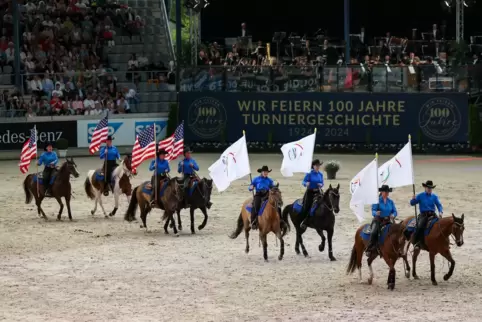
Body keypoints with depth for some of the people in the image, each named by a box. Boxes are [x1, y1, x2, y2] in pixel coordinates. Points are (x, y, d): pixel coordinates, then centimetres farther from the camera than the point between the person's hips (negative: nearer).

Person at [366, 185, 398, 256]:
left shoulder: (390, 202, 12)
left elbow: (395, 211, 11)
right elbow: (373, 211, -7)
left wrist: (393, 215, -13)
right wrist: (376, 213, -31)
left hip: (387, 220, 4)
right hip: (378, 220, -4)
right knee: (374, 232, -30)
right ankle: (369, 249, -26)